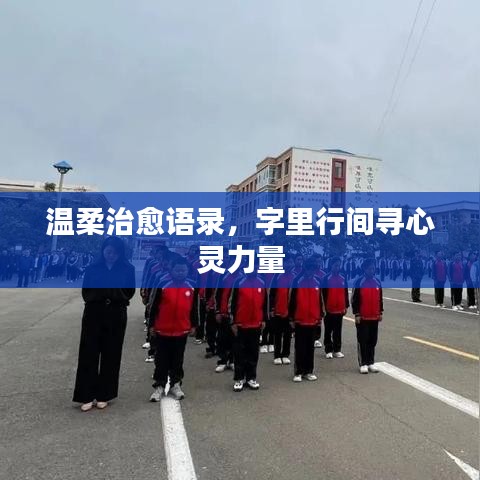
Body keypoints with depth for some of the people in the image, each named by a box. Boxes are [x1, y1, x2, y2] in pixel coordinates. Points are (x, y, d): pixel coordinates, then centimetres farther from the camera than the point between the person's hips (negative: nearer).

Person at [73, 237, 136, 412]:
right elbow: (85, 292, 6)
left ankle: (104, 394, 20)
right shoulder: (93, 268, 4)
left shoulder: (128, 269, 0)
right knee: (89, 354, 1)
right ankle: (87, 395, 13)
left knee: (111, 355, 6)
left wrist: (116, 294, -11)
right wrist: (98, 296, -7)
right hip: (94, 314, 1)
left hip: (116, 316, -1)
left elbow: (130, 292, 0)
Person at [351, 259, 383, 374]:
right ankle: (363, 364, 10)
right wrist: (356, 314, -11)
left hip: (374, 317, 5)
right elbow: (354, 299, -9)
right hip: (362, 317, -5)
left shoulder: (377, 282, 7)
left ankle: (371, 362, 22)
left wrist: (380, 313, 12)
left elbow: (380, 299, 14)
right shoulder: (359, 282, -9)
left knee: (373, 341, 12)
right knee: (362, 341, 2)